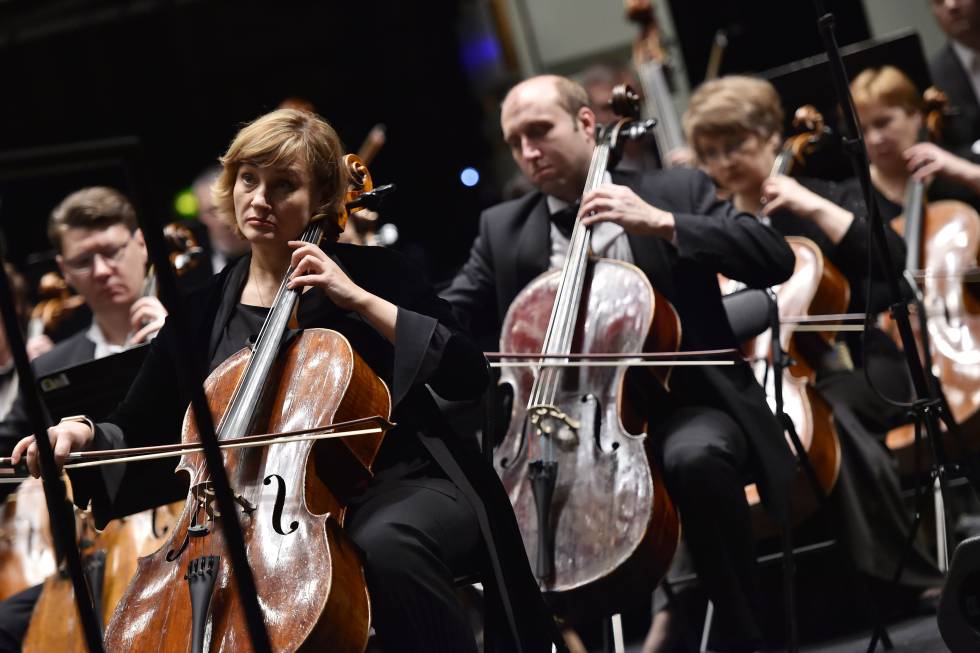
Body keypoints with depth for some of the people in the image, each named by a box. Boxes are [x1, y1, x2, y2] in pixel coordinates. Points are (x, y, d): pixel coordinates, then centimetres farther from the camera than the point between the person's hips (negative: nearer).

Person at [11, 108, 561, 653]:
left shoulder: (371, 272, 5)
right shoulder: (203, 313, 13)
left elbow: (469, 376, -5)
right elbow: (141, 433, 15)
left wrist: (361, 300, -11)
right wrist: (83, 434, -7)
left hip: (399, 489, -3)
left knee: (386, 545, -38)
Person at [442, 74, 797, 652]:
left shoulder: (677, 190, 4)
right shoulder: (503, 229, 13)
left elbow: (776, 260, -9)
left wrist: (662, 224, -17)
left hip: (681, 405, -3)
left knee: (695, 456, -37)